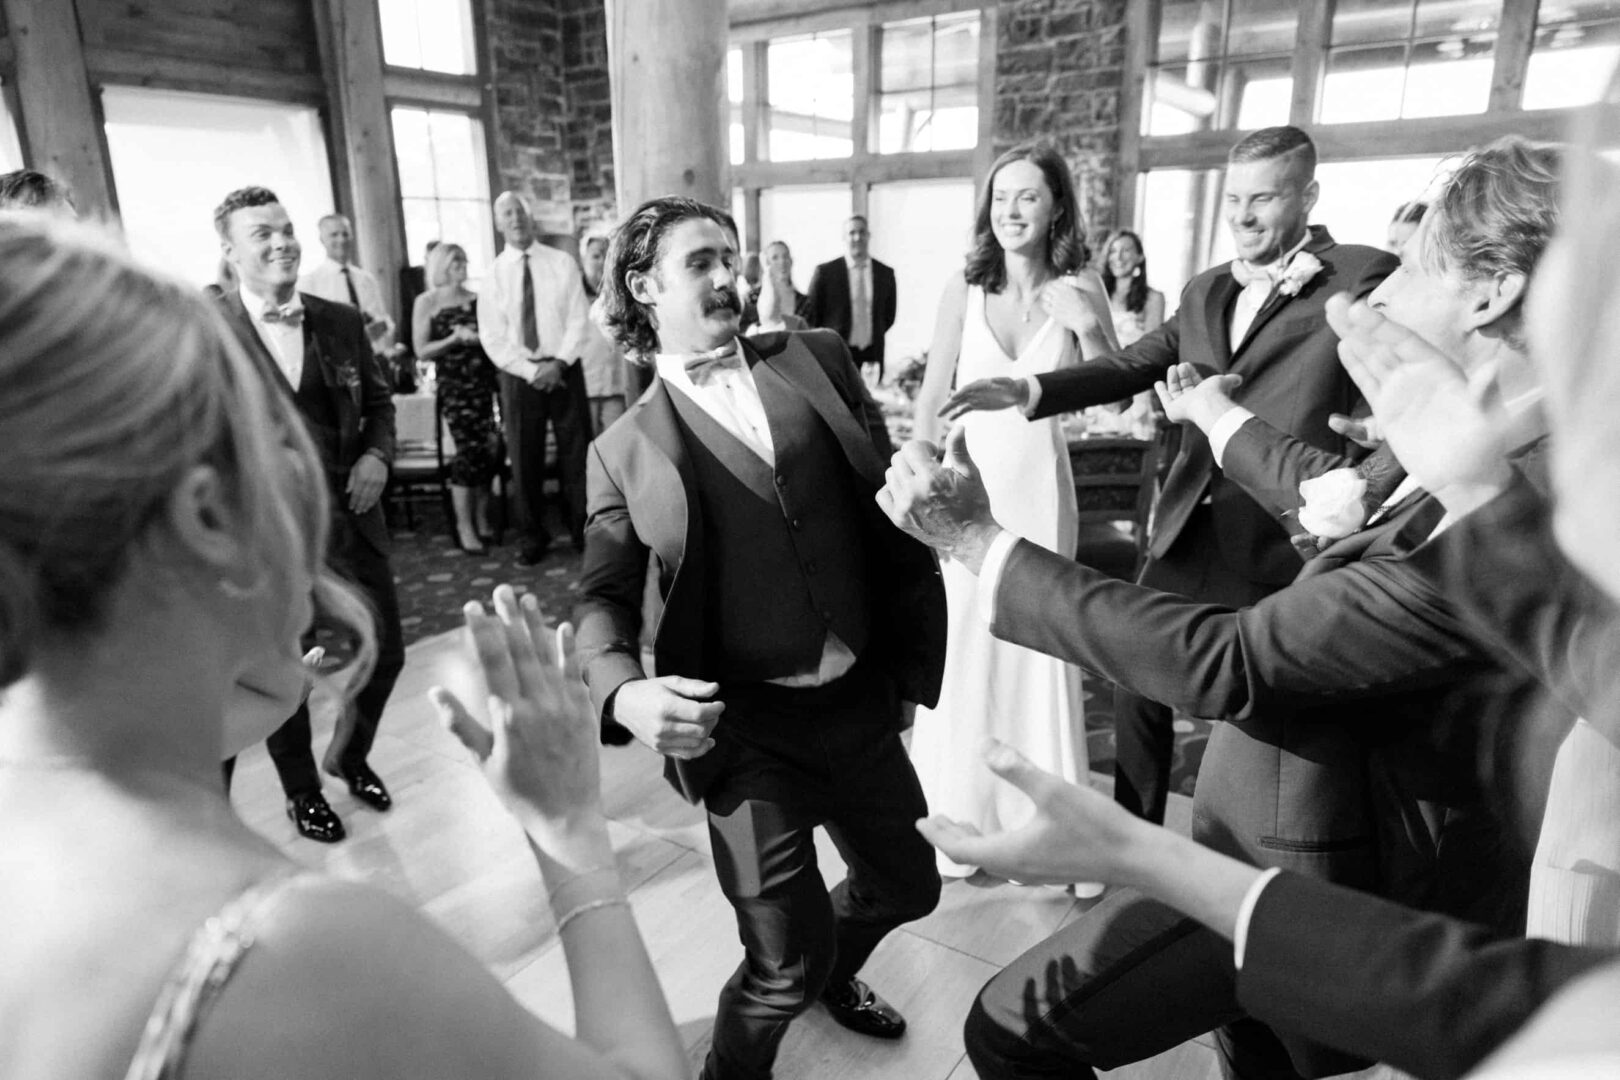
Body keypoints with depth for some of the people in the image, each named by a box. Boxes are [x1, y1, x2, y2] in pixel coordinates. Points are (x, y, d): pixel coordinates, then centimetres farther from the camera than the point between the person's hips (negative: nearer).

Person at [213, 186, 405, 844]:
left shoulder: (341, 321, 5)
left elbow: (378, 401, 14)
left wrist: (377, 454, -3)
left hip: (349, 516, 4)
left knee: (385, 649, 10)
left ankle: (349, 755, 39)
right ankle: (302, 791, 35)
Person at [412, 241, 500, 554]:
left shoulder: (476, 299, 11)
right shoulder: (426, 303, 3)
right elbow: (422, 351, -1)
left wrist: (481, 337, -3)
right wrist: (454, 338, -13)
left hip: (483, 380, 4)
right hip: (453, 384, -4)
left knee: (489, 450, 0)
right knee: (470, 449, -11)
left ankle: (482, 520, 15)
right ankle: (464, 528, -3)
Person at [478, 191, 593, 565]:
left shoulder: (563, 264, 3)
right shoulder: (494, 274, 4)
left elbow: (579, 320, -2)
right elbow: (492, 337, -1)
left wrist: (558, 363, -14)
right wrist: (530, 371, -12)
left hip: (563, 369, 0)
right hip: (518, 375, 1)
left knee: (576, 451, 1)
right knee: (524, 458, 4)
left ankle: (584, 531, 12)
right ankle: (531, 537, 16)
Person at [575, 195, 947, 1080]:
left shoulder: (818, 360, 5)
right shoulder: (625, 448, 0)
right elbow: (604, 598, 0)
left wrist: (915, 663, 4)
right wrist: (626, 692, -22)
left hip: (863, 701, 4)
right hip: (744, 726, -3)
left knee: (907, 886, 22)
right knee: (786, 963, 3)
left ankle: (830, 971, 56)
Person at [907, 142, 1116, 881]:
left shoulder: (1079, 289, -1)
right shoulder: (965, 289, -3)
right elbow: (931, 396, 2)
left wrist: (1089, 328, -16)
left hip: (1040, 486, 1)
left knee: (1038, 646, 10)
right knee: (961, 647, 7)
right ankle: (956, 814, 28)